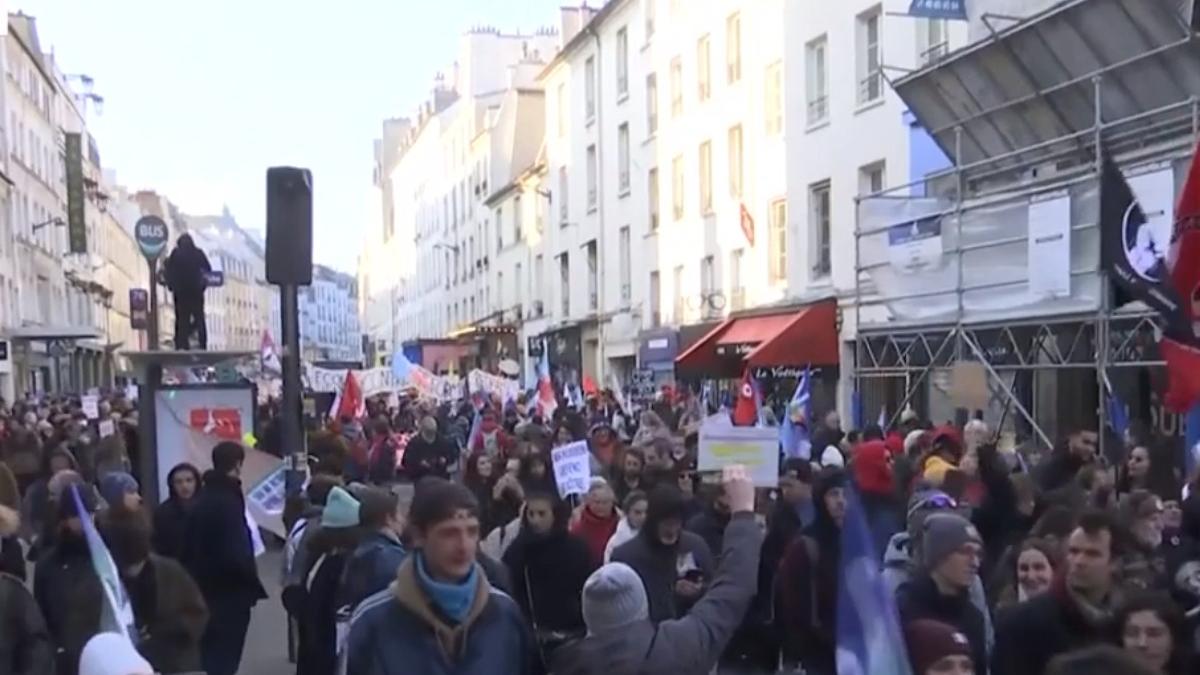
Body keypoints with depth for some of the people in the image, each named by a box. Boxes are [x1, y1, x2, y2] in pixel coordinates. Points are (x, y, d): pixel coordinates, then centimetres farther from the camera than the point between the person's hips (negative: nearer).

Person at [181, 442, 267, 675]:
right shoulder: (227, 499, -20)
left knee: (213, 649, 20)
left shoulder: (204, 495, 7)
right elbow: (235, 552, -24)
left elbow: (191, 545, 12)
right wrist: (251, 579, -9)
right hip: (229, 587, -9)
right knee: (226, 654, -2)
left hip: (207, 584, 9)